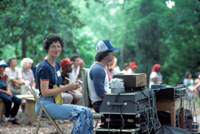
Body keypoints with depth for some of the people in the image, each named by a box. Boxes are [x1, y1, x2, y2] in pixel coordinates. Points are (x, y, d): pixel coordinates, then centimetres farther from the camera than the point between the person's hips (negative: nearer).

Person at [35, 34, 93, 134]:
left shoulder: (56, 64, 14)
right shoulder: (44, 67, -14)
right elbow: (45, 92, -19)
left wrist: (71, 86, 3)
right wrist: (67, 87, -19)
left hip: (55, 103, 8)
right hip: (45, 104, -8)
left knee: (87, 112, -9)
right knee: (80, 113, -23)